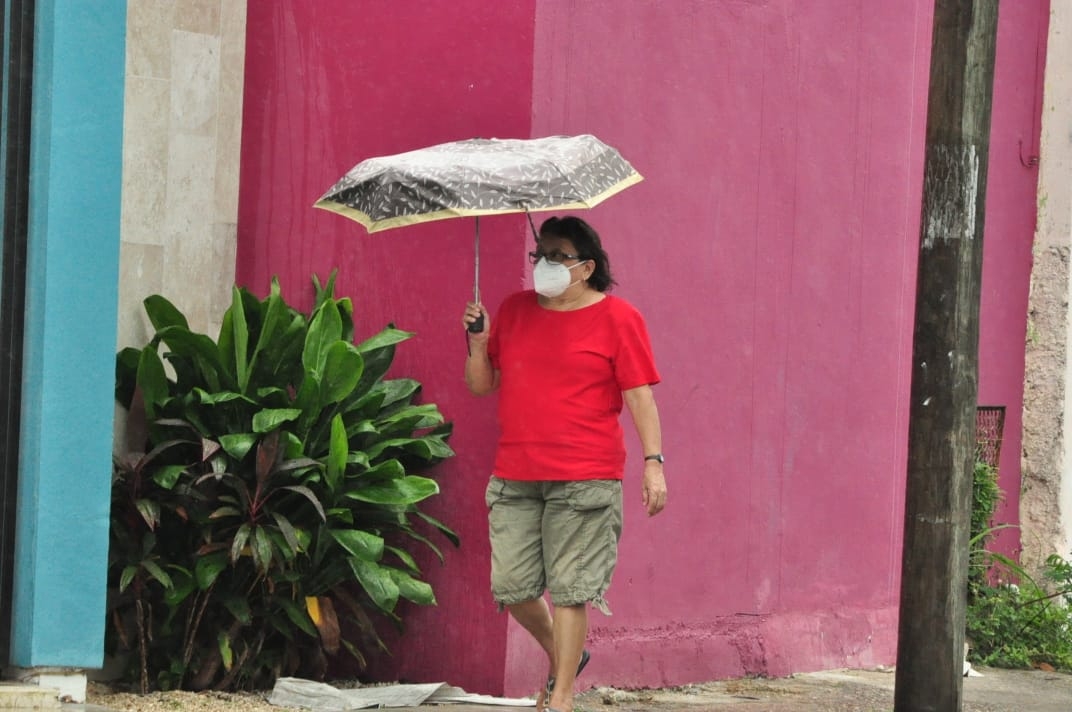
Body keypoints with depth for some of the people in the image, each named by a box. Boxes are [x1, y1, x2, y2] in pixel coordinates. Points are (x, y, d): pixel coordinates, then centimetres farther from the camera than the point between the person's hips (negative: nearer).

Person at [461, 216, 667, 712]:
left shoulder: (617, 318, 1)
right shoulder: (513, 311, 14)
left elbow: (640, 395, -2)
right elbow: (481, 385, 18)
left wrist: (653, 462, -10)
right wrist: (478, 343, 0)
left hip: (585, 479, -5)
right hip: (515, 476, 5)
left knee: (570, 589, -5)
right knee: (510, 586, 2)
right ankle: (561, 656, 29)